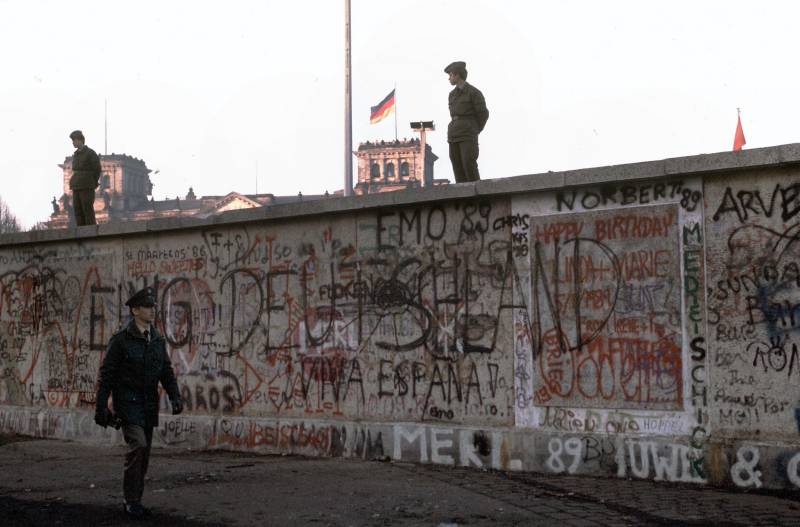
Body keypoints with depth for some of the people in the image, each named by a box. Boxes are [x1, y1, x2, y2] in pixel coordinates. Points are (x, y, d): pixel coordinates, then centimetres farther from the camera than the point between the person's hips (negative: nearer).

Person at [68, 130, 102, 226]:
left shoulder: (91, 153, -6)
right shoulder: (75, 155, 15)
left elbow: (97, 170, -5)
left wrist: (92, 185, -2)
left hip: (87, 188, -7)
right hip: (76, 188, 7)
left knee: (88, 212, -9)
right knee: (78, 213, 3)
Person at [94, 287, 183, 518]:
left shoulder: (158, 340, 8)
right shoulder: (121, 339, -9)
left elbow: (166, 371, 10)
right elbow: (107, 374, -7)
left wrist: (175, 397, -4)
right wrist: (101, 406, -10)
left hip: (149, 404, 6)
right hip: (127, 402, -6)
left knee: (143, 453, 8)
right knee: (138, 445, -20)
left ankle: (134, 501, 18)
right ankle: (132, 499, -9)